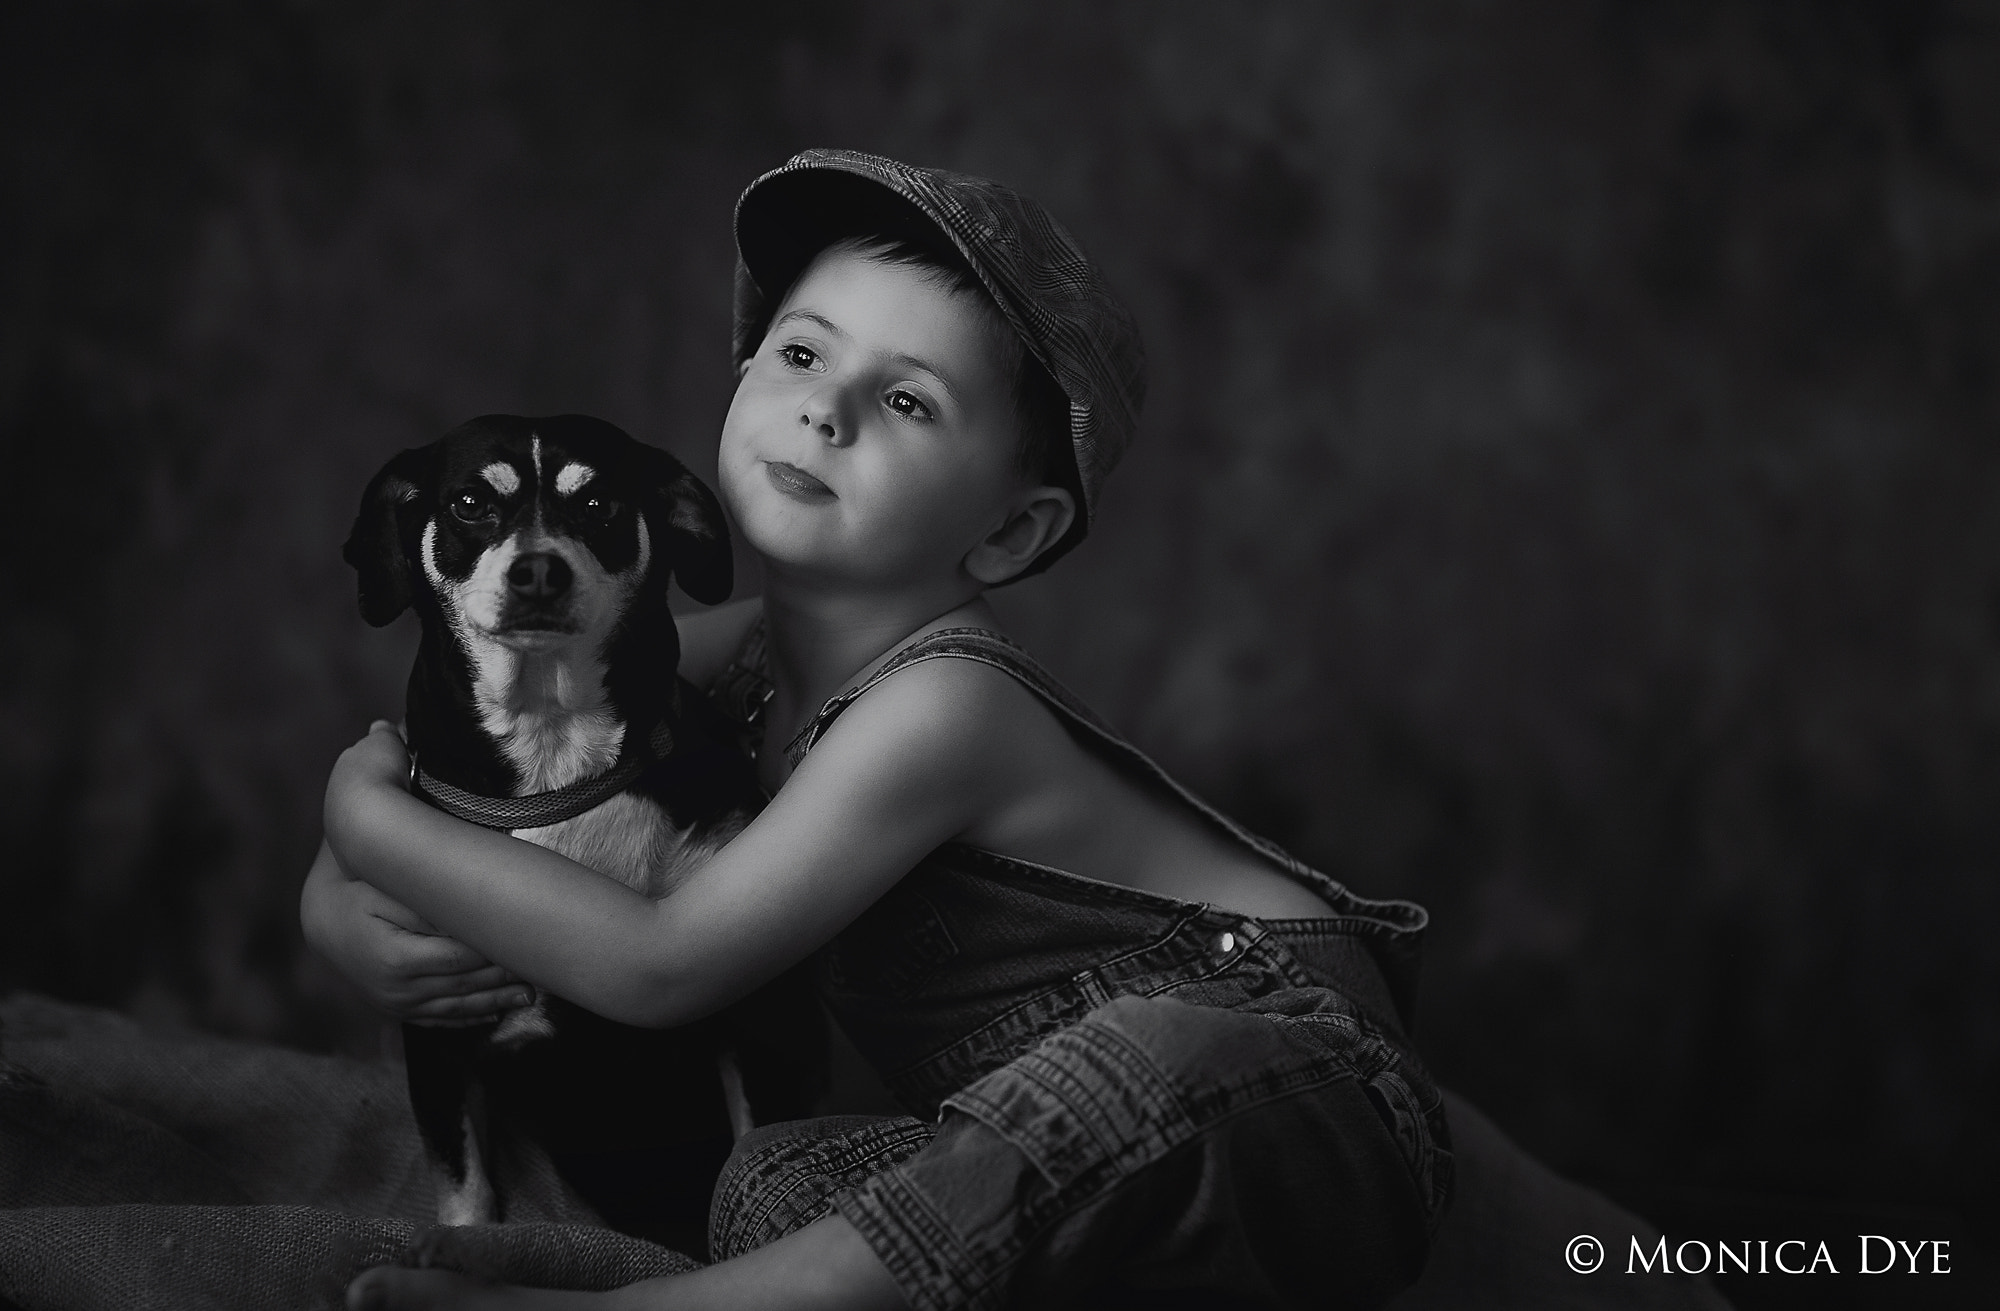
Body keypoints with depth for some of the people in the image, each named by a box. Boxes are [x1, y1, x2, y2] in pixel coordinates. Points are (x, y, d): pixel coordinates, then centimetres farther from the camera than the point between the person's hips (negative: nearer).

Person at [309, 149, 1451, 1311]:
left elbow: (663, 966, -25)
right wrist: (344, 904, -10)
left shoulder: (939, 705, -23)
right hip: (1068, 1148, 7)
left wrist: (374, 820, -17)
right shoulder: (750, 650, 0)